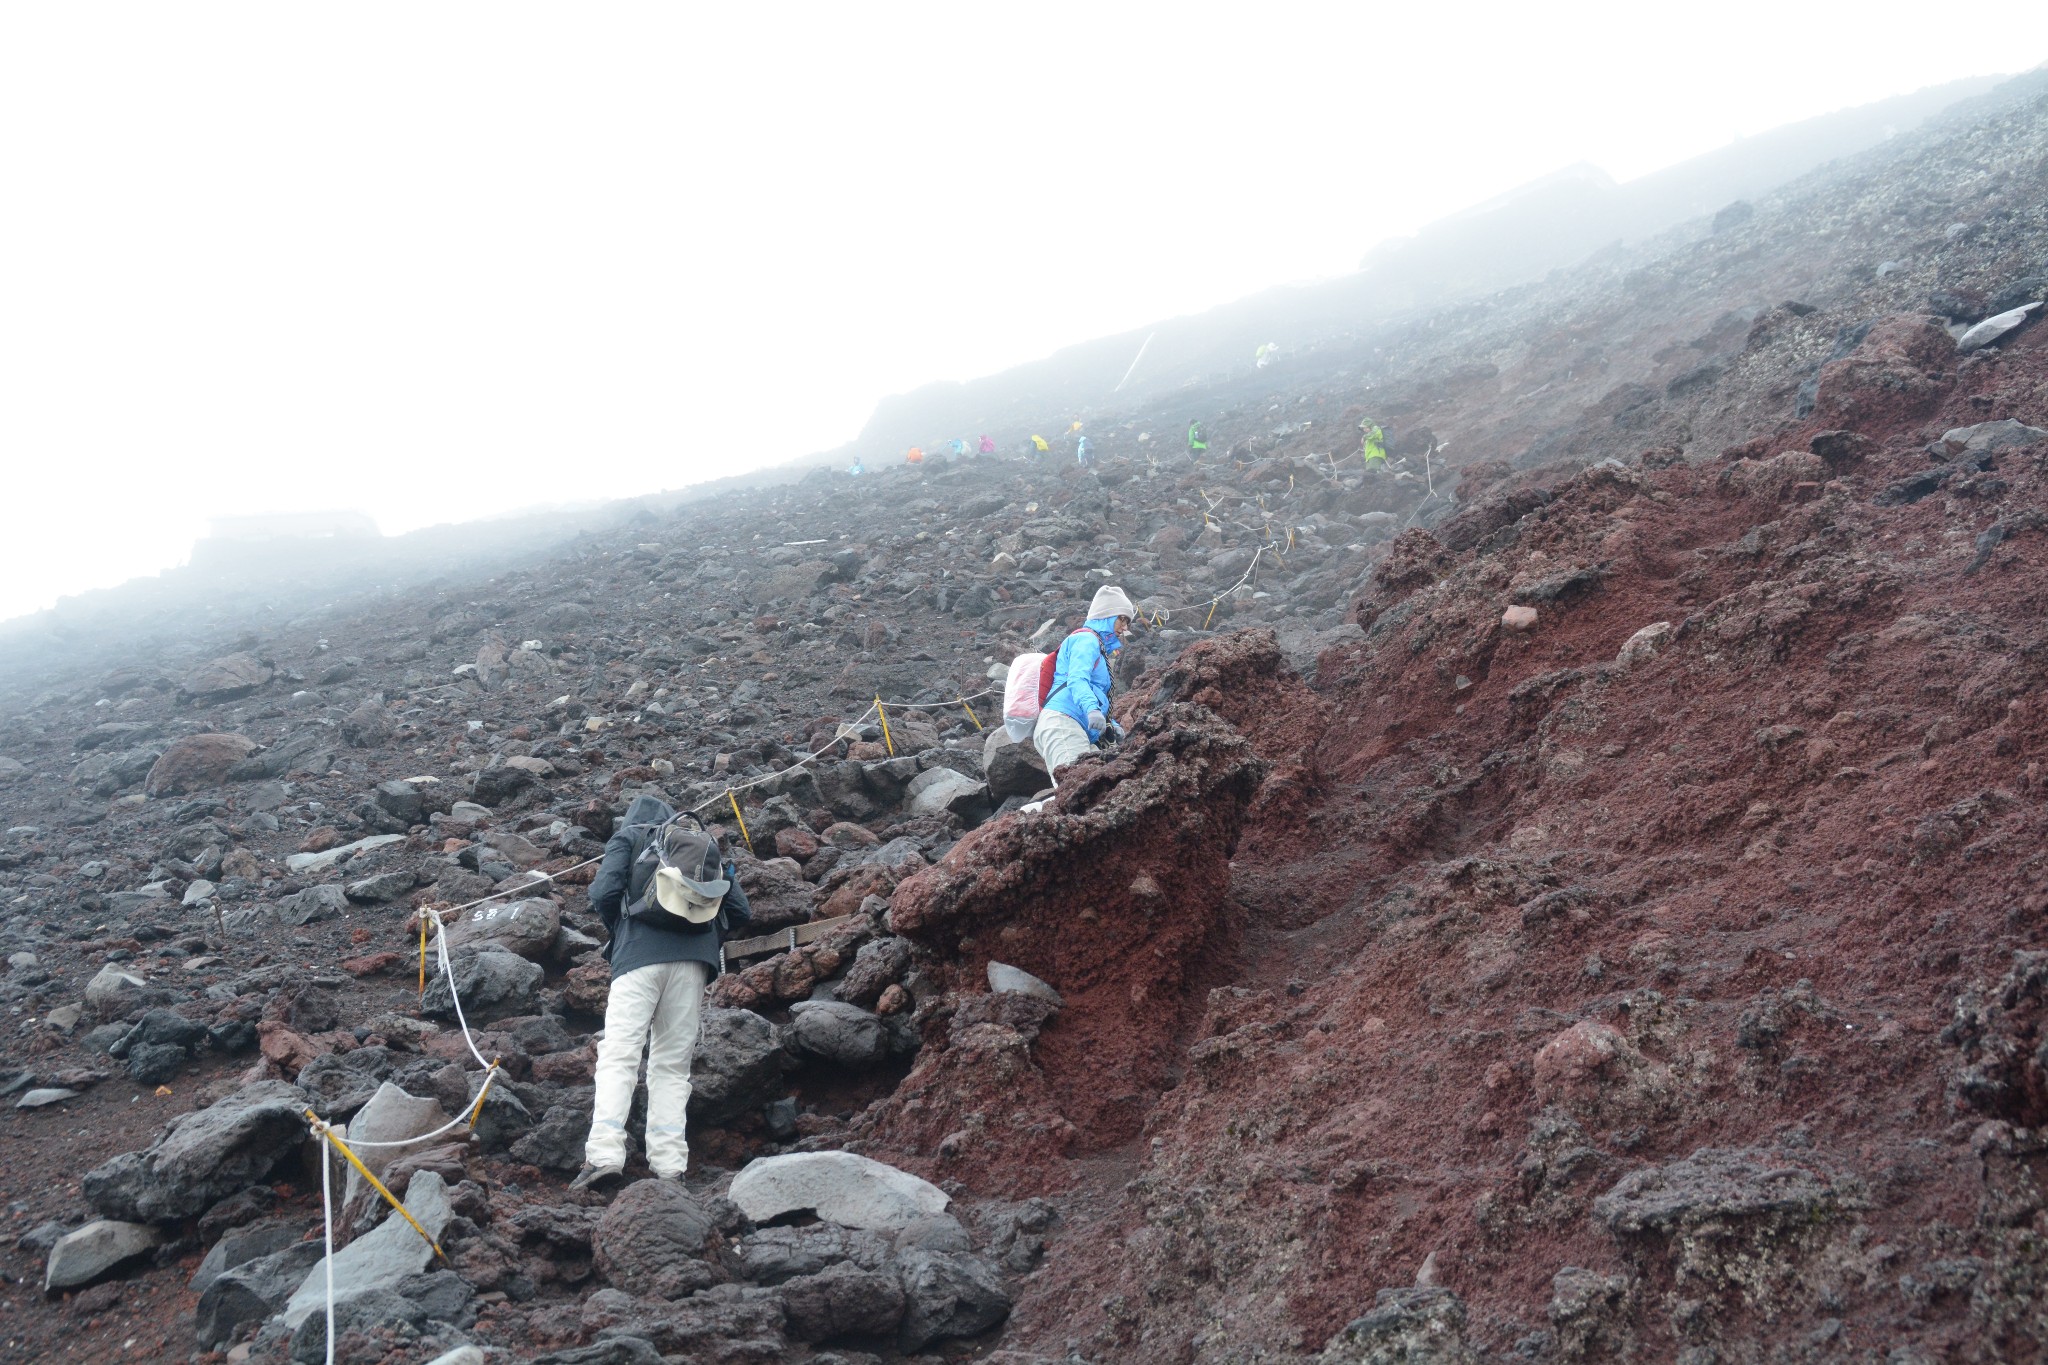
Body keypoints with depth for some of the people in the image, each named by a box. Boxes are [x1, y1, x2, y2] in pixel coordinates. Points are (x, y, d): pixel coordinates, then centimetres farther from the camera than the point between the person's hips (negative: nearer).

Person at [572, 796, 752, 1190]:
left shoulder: (629, 836, 18)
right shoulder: (707, 845, 25)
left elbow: (603, 892, 0)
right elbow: (741, 912, 14)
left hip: (639, 955, -3)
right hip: (694, 961, 3)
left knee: (619, 1055, -6)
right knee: (674, 1064, 5)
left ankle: (604, 1154, -20)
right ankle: (669, 1165, -3)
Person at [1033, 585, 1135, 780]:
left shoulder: (1099, 647, 35)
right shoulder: (1087, 639, 4)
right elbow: (1076, 679, -14)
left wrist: (1112, 726, 20)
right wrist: (1091, 708, -33)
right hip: (1061, 722, -10)